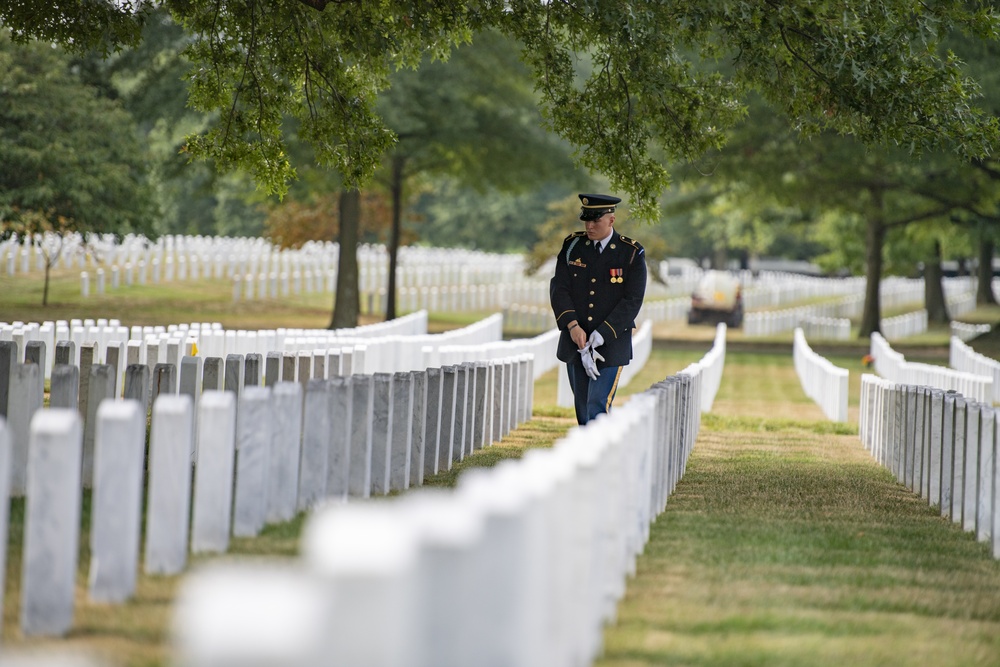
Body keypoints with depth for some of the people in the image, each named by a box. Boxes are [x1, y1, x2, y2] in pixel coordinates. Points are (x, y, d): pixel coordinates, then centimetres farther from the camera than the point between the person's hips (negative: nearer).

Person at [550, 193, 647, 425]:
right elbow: (558, 290, -1)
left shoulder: (632, 253, -5)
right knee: (583, 411, 10)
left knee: (598, 408, -14)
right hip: (575, 344, 4)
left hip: (611, 346, -4)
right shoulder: (572, 246, 4)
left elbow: (632, 301, -10)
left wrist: (601, 336, -18)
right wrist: (572, 326, -17)